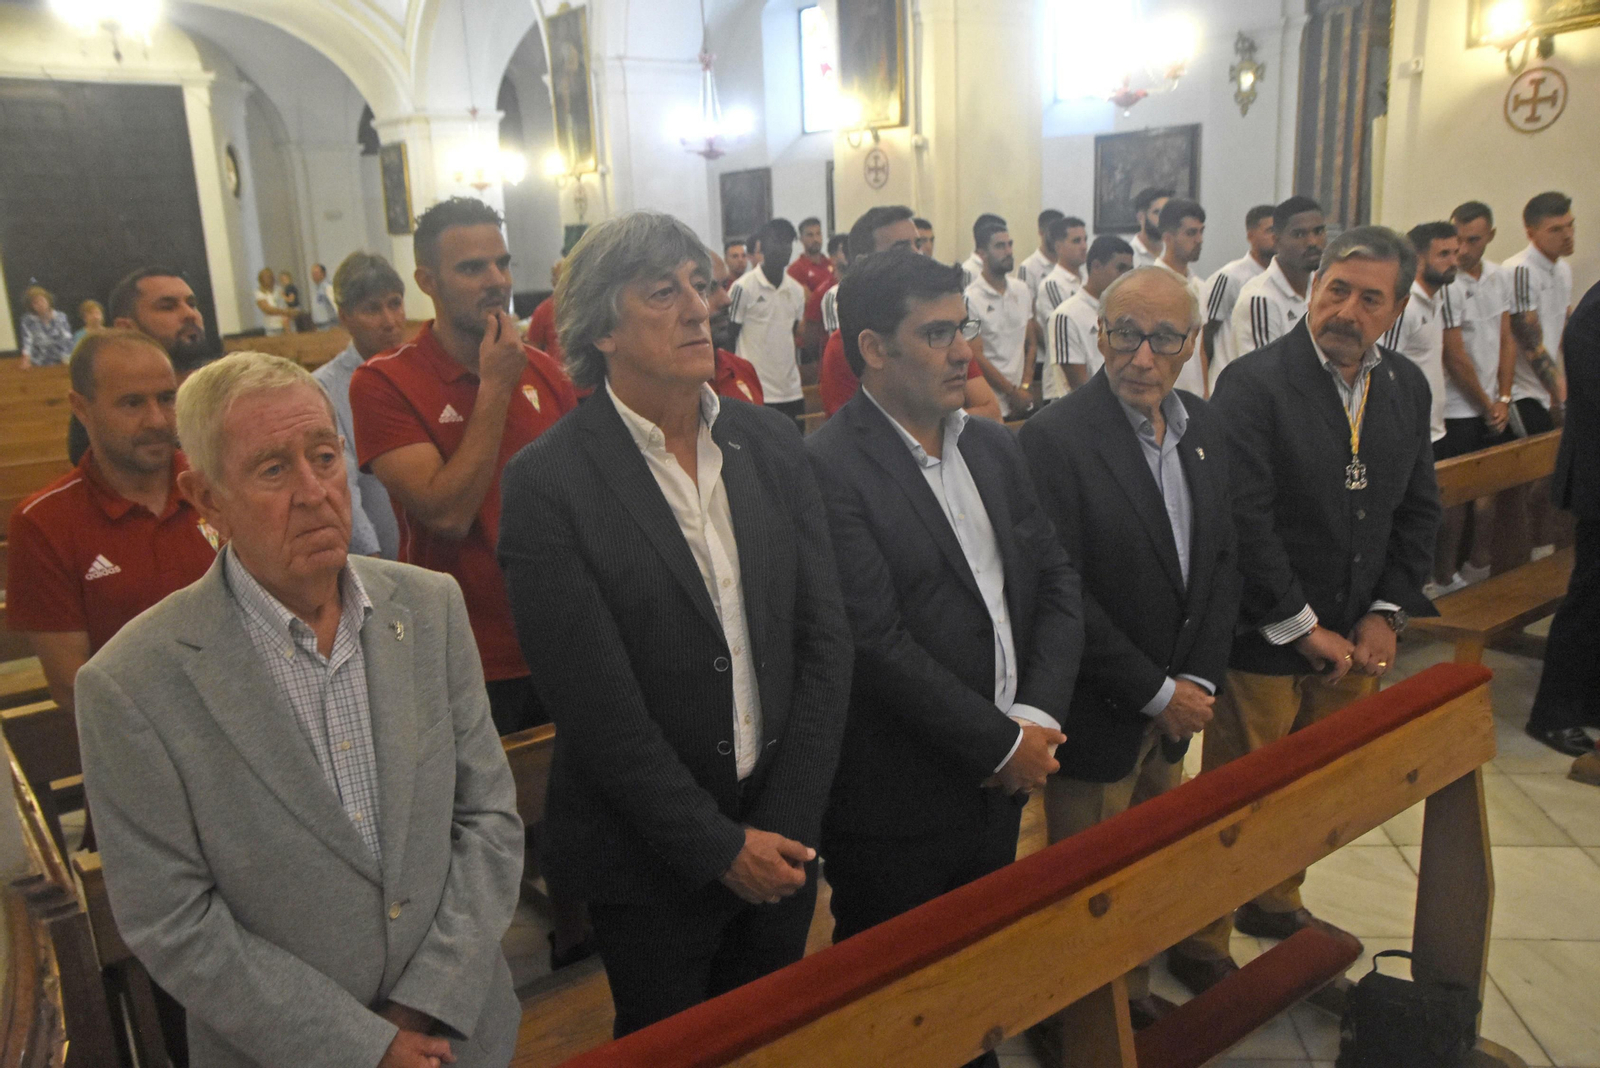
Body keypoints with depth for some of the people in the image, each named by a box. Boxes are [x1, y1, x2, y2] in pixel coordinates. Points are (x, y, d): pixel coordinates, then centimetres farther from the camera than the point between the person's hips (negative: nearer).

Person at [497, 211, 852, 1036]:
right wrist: (719, 846, -13)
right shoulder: (547, 483, -16)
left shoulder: (770, 444, -1)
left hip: (782, 841, 4)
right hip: (652, 861, -4)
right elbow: (596, 705, -17)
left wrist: (789, 822, -7)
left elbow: (825, 638, -2)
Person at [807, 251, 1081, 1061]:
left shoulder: (994, 447, 6)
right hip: (897, 807, -7)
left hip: (1002, 779, 7)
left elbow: (1057, 579, 5)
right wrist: (1001, 744, -15)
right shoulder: (828, 469, -20)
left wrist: (1035, 717, -9)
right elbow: (876, 643, -24)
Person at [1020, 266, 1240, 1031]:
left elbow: (1221, 558, 9)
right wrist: (1155, 693, -15)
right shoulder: (1054, 438, -19)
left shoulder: (1202, 427, 4)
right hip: (1098, 717, -6)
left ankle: (1134, 991, 43)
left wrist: (1198, 680, -1)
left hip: (1175, 708, 7)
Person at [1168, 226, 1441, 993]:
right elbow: (1243, 520, -20)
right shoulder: (1253, 383, -15)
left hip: (1352, 642, 6)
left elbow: (1418, 511, 11)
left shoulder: (1406, 388, 7)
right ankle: (1200, 948, 23)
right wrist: (1302, 628, -17)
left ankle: (1275, 903, 44)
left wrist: (1387, 613, 0)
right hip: (1265, 643, -6)